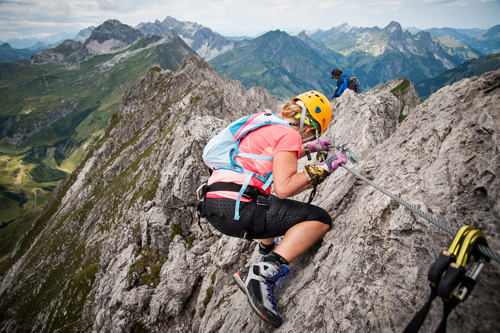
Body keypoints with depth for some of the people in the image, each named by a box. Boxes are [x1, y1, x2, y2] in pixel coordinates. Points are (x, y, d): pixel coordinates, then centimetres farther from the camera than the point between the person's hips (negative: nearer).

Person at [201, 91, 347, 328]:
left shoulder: (268, 125, 21)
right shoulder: (289, 133, -6)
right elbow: (284, 188, -16)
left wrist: (308, 149, 44)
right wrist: (322, 169, -6)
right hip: (235, 209, -10)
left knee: (271, 205, 38)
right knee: (319, 220, -9)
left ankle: (267, 249, 48)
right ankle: (264, 274, -17)